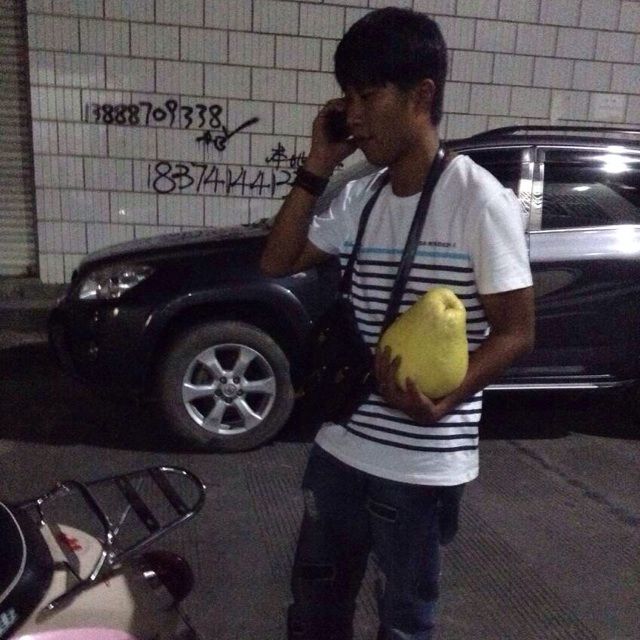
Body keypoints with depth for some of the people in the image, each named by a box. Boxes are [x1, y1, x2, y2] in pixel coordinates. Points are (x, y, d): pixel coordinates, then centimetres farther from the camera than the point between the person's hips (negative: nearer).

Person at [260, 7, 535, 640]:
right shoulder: (359, 196, 3)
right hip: (341, 444, 6)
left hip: (422, 465, -5)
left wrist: (441, 399, -28)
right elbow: (277, 262, 6)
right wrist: (317, 167, -3)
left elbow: (515, 332, -12)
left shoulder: (478, 200, -15)